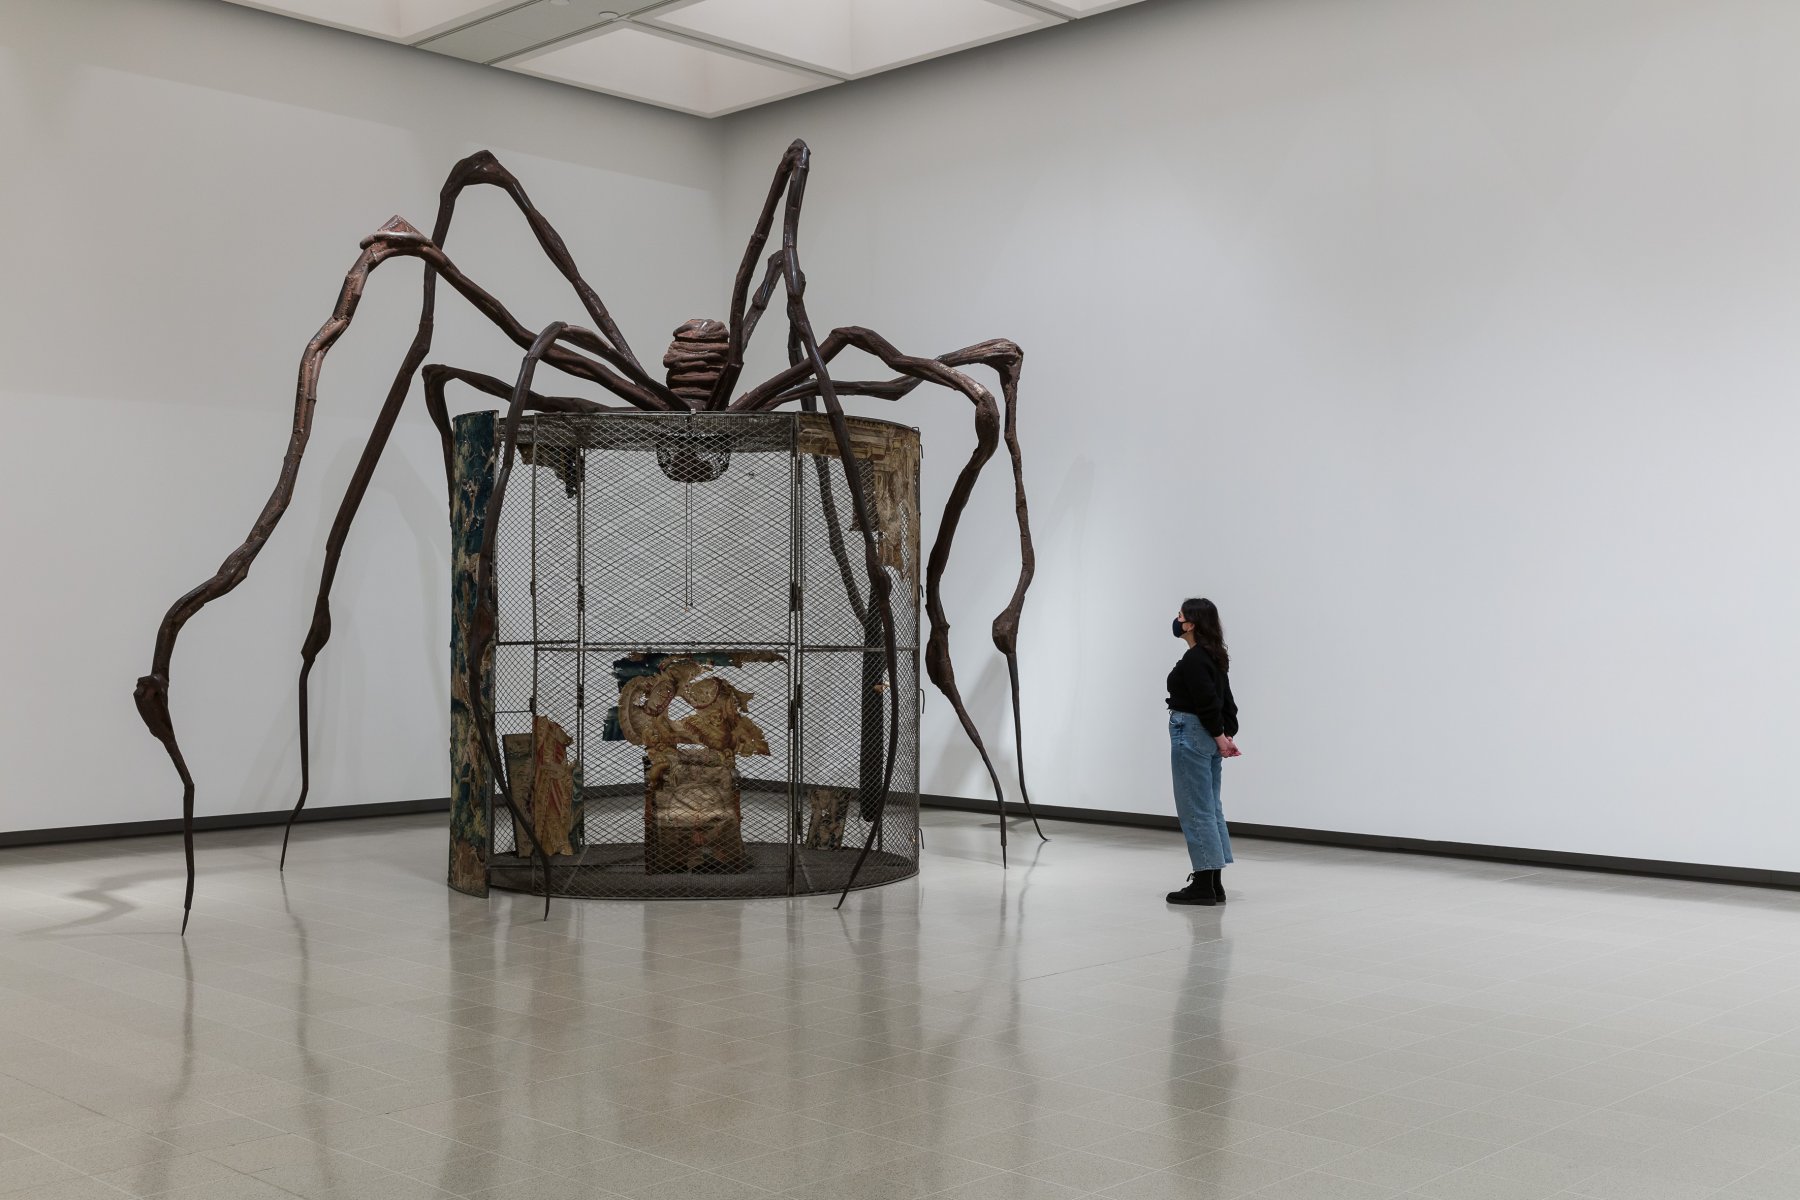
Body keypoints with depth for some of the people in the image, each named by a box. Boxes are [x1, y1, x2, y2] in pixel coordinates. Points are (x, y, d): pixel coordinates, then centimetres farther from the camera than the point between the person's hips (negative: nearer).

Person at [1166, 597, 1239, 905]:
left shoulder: (1193, 659, -17)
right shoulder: (1214, 657, 14)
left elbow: (1208, 703, -21)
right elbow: (1226, 701, 14)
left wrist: (1220, 739, -10)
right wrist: (1228, 735, 8)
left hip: (1191, 736, -10)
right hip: (1207, 738, 10)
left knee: (1194, 810, -4)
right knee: (1209, 808, 12)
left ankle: (1203, 885, -1)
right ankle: (1213, 883, 15)